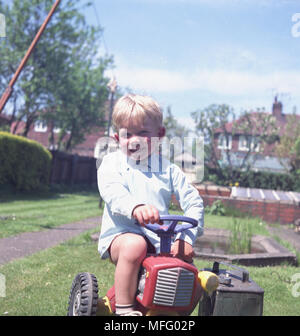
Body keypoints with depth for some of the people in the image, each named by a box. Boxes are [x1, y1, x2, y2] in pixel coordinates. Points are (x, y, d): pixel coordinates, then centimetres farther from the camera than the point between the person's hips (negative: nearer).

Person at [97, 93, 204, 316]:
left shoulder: (169, 170, 12)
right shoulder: (112, 163, 5)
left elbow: (193, 202, 7)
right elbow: (112, 192, -17)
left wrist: (187, 237, -10)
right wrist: (135, 207, -39)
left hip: (160, 241, 4)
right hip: (121, 234, -3)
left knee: (186, 262, -16)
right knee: (134, 245, -36)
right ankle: (124, 308, -21)